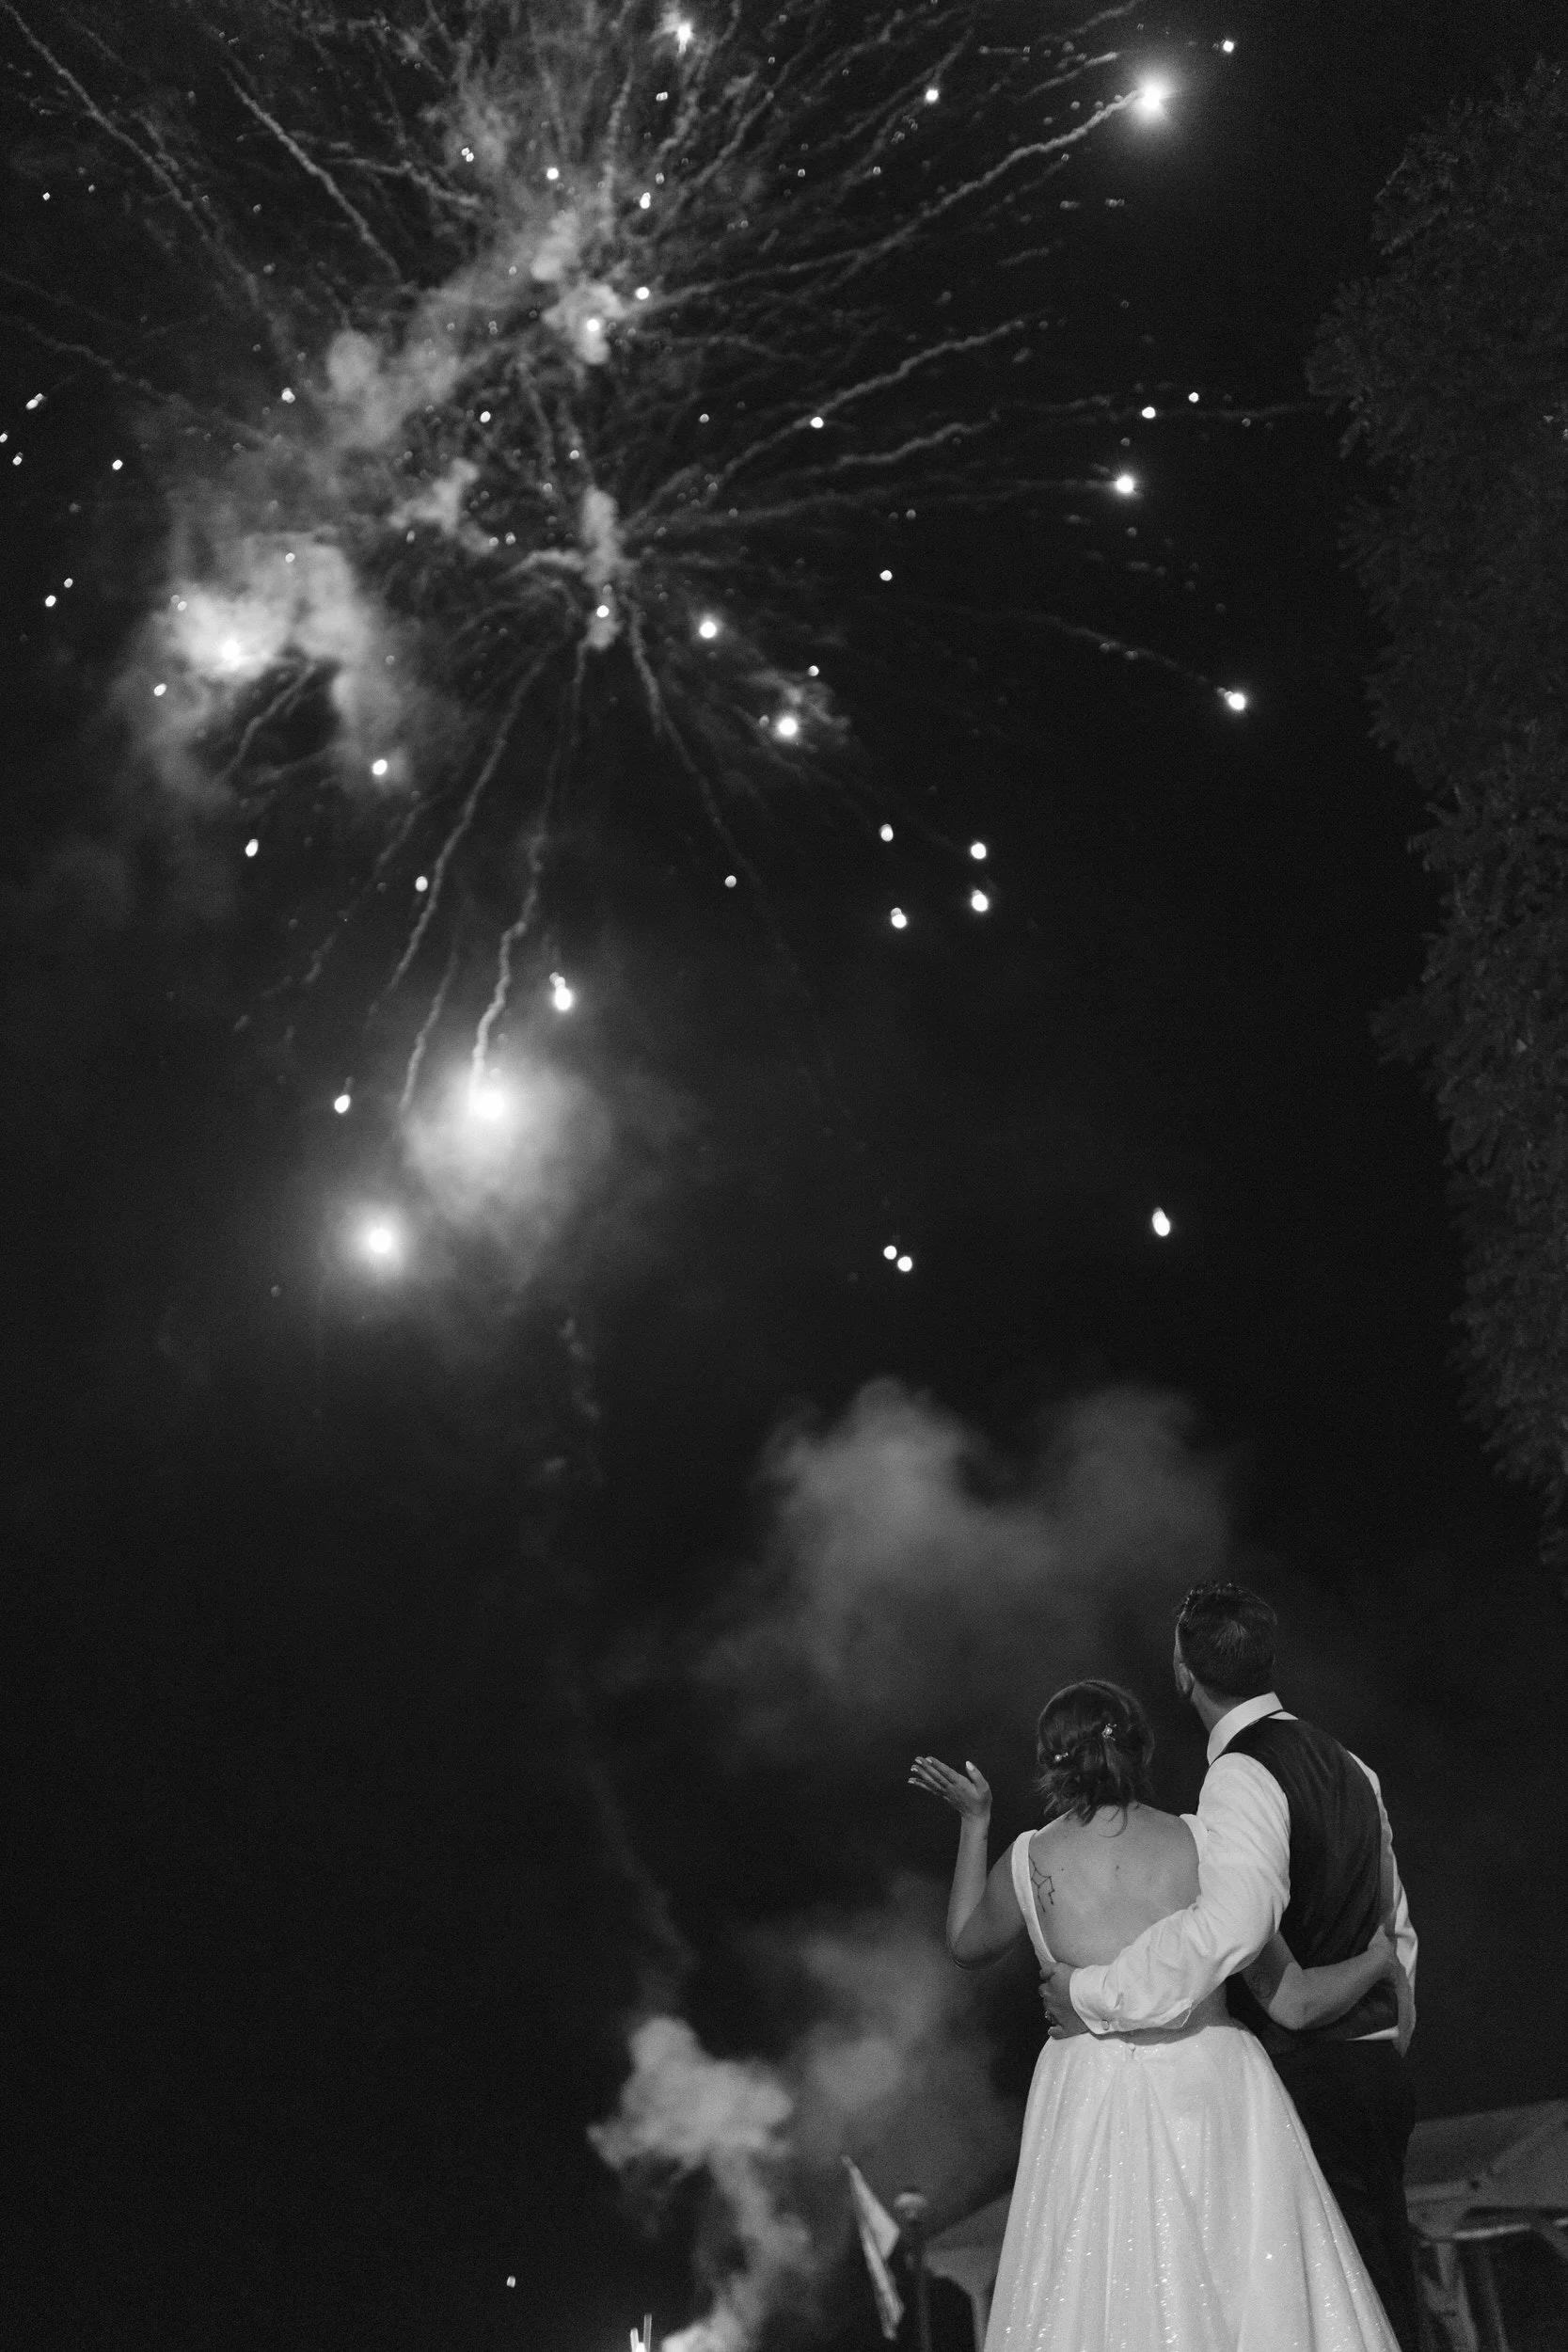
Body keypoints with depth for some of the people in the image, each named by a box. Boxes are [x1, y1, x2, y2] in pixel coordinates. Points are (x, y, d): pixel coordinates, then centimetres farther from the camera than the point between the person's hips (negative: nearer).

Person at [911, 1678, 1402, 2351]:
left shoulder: (1028, 1861, -2)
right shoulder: (1202, 1844, -4)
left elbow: (965, 1944, 20)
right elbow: (1292, 2001, -2)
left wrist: (973, 1821, 27)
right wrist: (1380, 1958, 16)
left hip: (1091, 2109, 0)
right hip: (1212, 2091, 0)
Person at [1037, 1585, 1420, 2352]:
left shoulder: (1242, 1777, -17)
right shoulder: (1345, 1764, 11)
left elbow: (1233, 1927, -35)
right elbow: (1394, 1929, 19)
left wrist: (1095, 1992, -27)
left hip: (1302, 2079, -8)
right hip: (1372, 2067, 8)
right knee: (1382, 2287, 15)